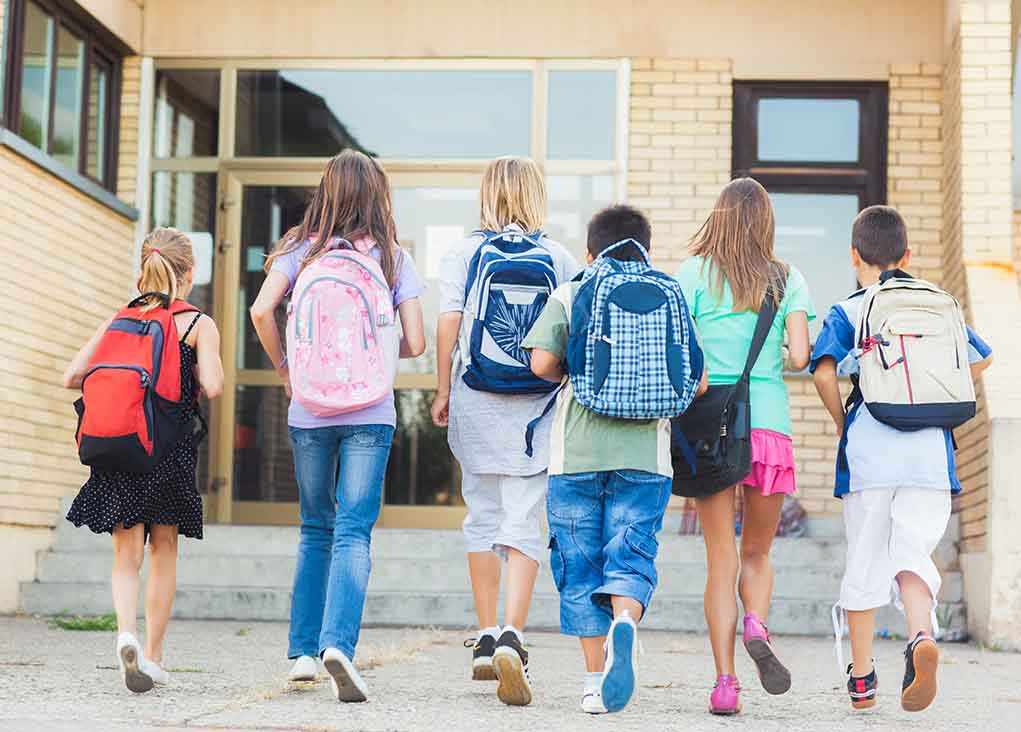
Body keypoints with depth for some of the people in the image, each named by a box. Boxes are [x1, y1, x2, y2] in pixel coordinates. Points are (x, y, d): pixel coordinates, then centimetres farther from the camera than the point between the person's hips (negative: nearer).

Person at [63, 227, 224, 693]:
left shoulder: (118, 321, 8)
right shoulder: (199, 324, -2)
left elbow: (72, 377, 3)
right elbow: (212, 387, -15)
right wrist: (195, 375, 7)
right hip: (172, 450, -2)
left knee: (126, 555, 4)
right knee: (163, 552, 13)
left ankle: (127, 632, -23)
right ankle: (153, 655, 18)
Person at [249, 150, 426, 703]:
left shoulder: (301, 250, 4)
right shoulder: (392, 257, 2)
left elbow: (261, 310, -10)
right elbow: (415, 342, -1)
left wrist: (284, 368, 5)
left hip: (309, 410, 2)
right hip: (370, 411, -2)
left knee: (315, 529, 16)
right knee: (353, 533, -3)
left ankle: (304, 649, 16)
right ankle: (338, 642, -22)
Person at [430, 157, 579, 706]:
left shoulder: (464, 254, 2)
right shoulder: (559, 258, 2)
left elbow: (448, 325, -3)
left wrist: (443, 391, 6)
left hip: (475, 405, 1)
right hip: (535, 410, -1)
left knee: (482, 519, 14)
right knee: (523, 526, -1)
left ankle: (486, 640, 19)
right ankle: (512, 638, -18)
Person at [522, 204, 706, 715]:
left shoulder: (568, 296, 6)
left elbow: (542, 363, -6)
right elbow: (696, 382, 4)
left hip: (576, 453, 0)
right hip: (645, 454, 0)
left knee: (580, 565, 8)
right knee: (631, 557, 2)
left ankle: (595, 681, 9)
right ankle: (624, 623, -30)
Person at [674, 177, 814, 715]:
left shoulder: (694, 274, 2)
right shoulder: (787, 280, 6)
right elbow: (800, 357, -3)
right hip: (770, 424, 1)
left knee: (721, 559, 4)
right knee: (757, 553, 17)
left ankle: (725, 681, -4)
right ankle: (756, 626, -12)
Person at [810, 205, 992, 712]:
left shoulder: (846, 312, 3)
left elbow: (824, 370, -12)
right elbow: (980, 359, 21)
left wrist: (841, 425, 2)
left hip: (867, 455, -2)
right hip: (930, 454, 2)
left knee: (864, 565, 9)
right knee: (913, 556, 3)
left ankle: (861, 679, 17)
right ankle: (922, 635, -28)